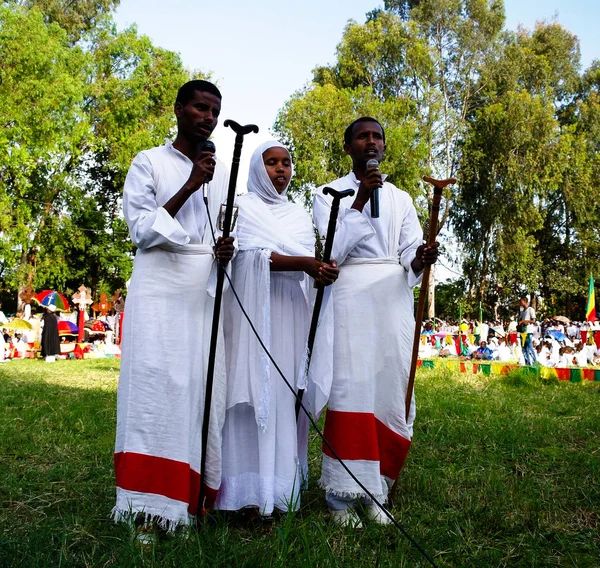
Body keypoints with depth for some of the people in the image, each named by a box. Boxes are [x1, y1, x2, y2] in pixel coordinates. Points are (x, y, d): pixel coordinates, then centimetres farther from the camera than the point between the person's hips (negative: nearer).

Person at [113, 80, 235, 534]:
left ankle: (191, 498, 7)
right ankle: (150, 509, -5)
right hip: (160, 288, -4)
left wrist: (227, 248, -1)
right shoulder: (150, 162, 5)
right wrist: (190, 186, -12)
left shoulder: (222, 173, 17)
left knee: (202, 389, 0)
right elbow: (142, 230, -4)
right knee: (155, 386, -9)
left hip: (206, 293, 4)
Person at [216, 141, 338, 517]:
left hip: (293, 315, 5)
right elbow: (252, 256, -11)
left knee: (287, 393, 1)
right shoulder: (244, 207, 5)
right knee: (257, 390, -10)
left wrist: (323, 271, -15)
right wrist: (305, 264, -24)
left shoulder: (300, 214, 20)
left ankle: (282, 484, 7)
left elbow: (310, 262, 10)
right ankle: (251, 493, -8)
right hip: (255, 313, -4)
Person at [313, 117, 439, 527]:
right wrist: (359, 200, -9)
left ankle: (374, 491, 12)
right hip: (350, 296, -3)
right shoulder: (329, 194, 9)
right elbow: (330, 252, -5)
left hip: (394, 300, 4)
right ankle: (343, 496, -3)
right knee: (351, 388, -11)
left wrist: (421, 259, -16)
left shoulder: (401, 198, 18)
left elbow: (410, 256, 8)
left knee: (391, 391, 0)